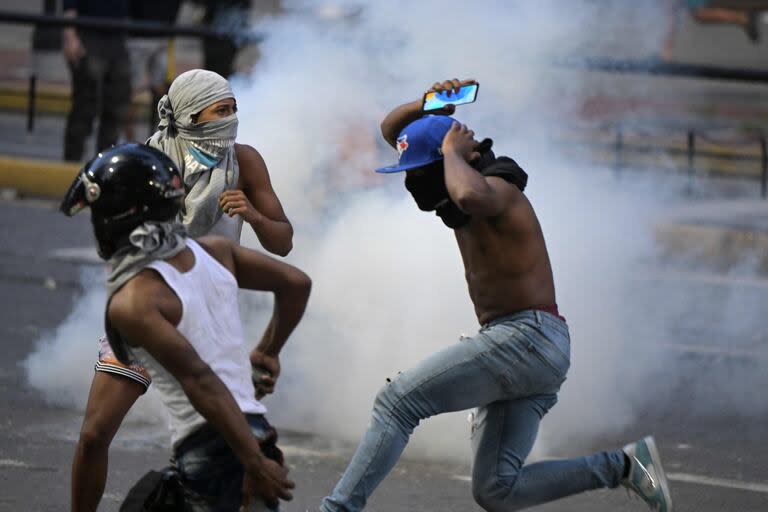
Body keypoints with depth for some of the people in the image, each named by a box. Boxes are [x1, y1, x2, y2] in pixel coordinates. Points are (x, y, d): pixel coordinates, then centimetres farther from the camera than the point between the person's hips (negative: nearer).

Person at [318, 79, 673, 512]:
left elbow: (471, 196, -39)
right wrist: (428, 104, 7)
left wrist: (453, 152, -19)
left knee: (398, 401, -15)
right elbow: (392, 129, 27)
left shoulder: (498, 189, -11)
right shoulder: (468, 182, 17)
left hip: (528, 335, -10)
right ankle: (623, 465, -1)